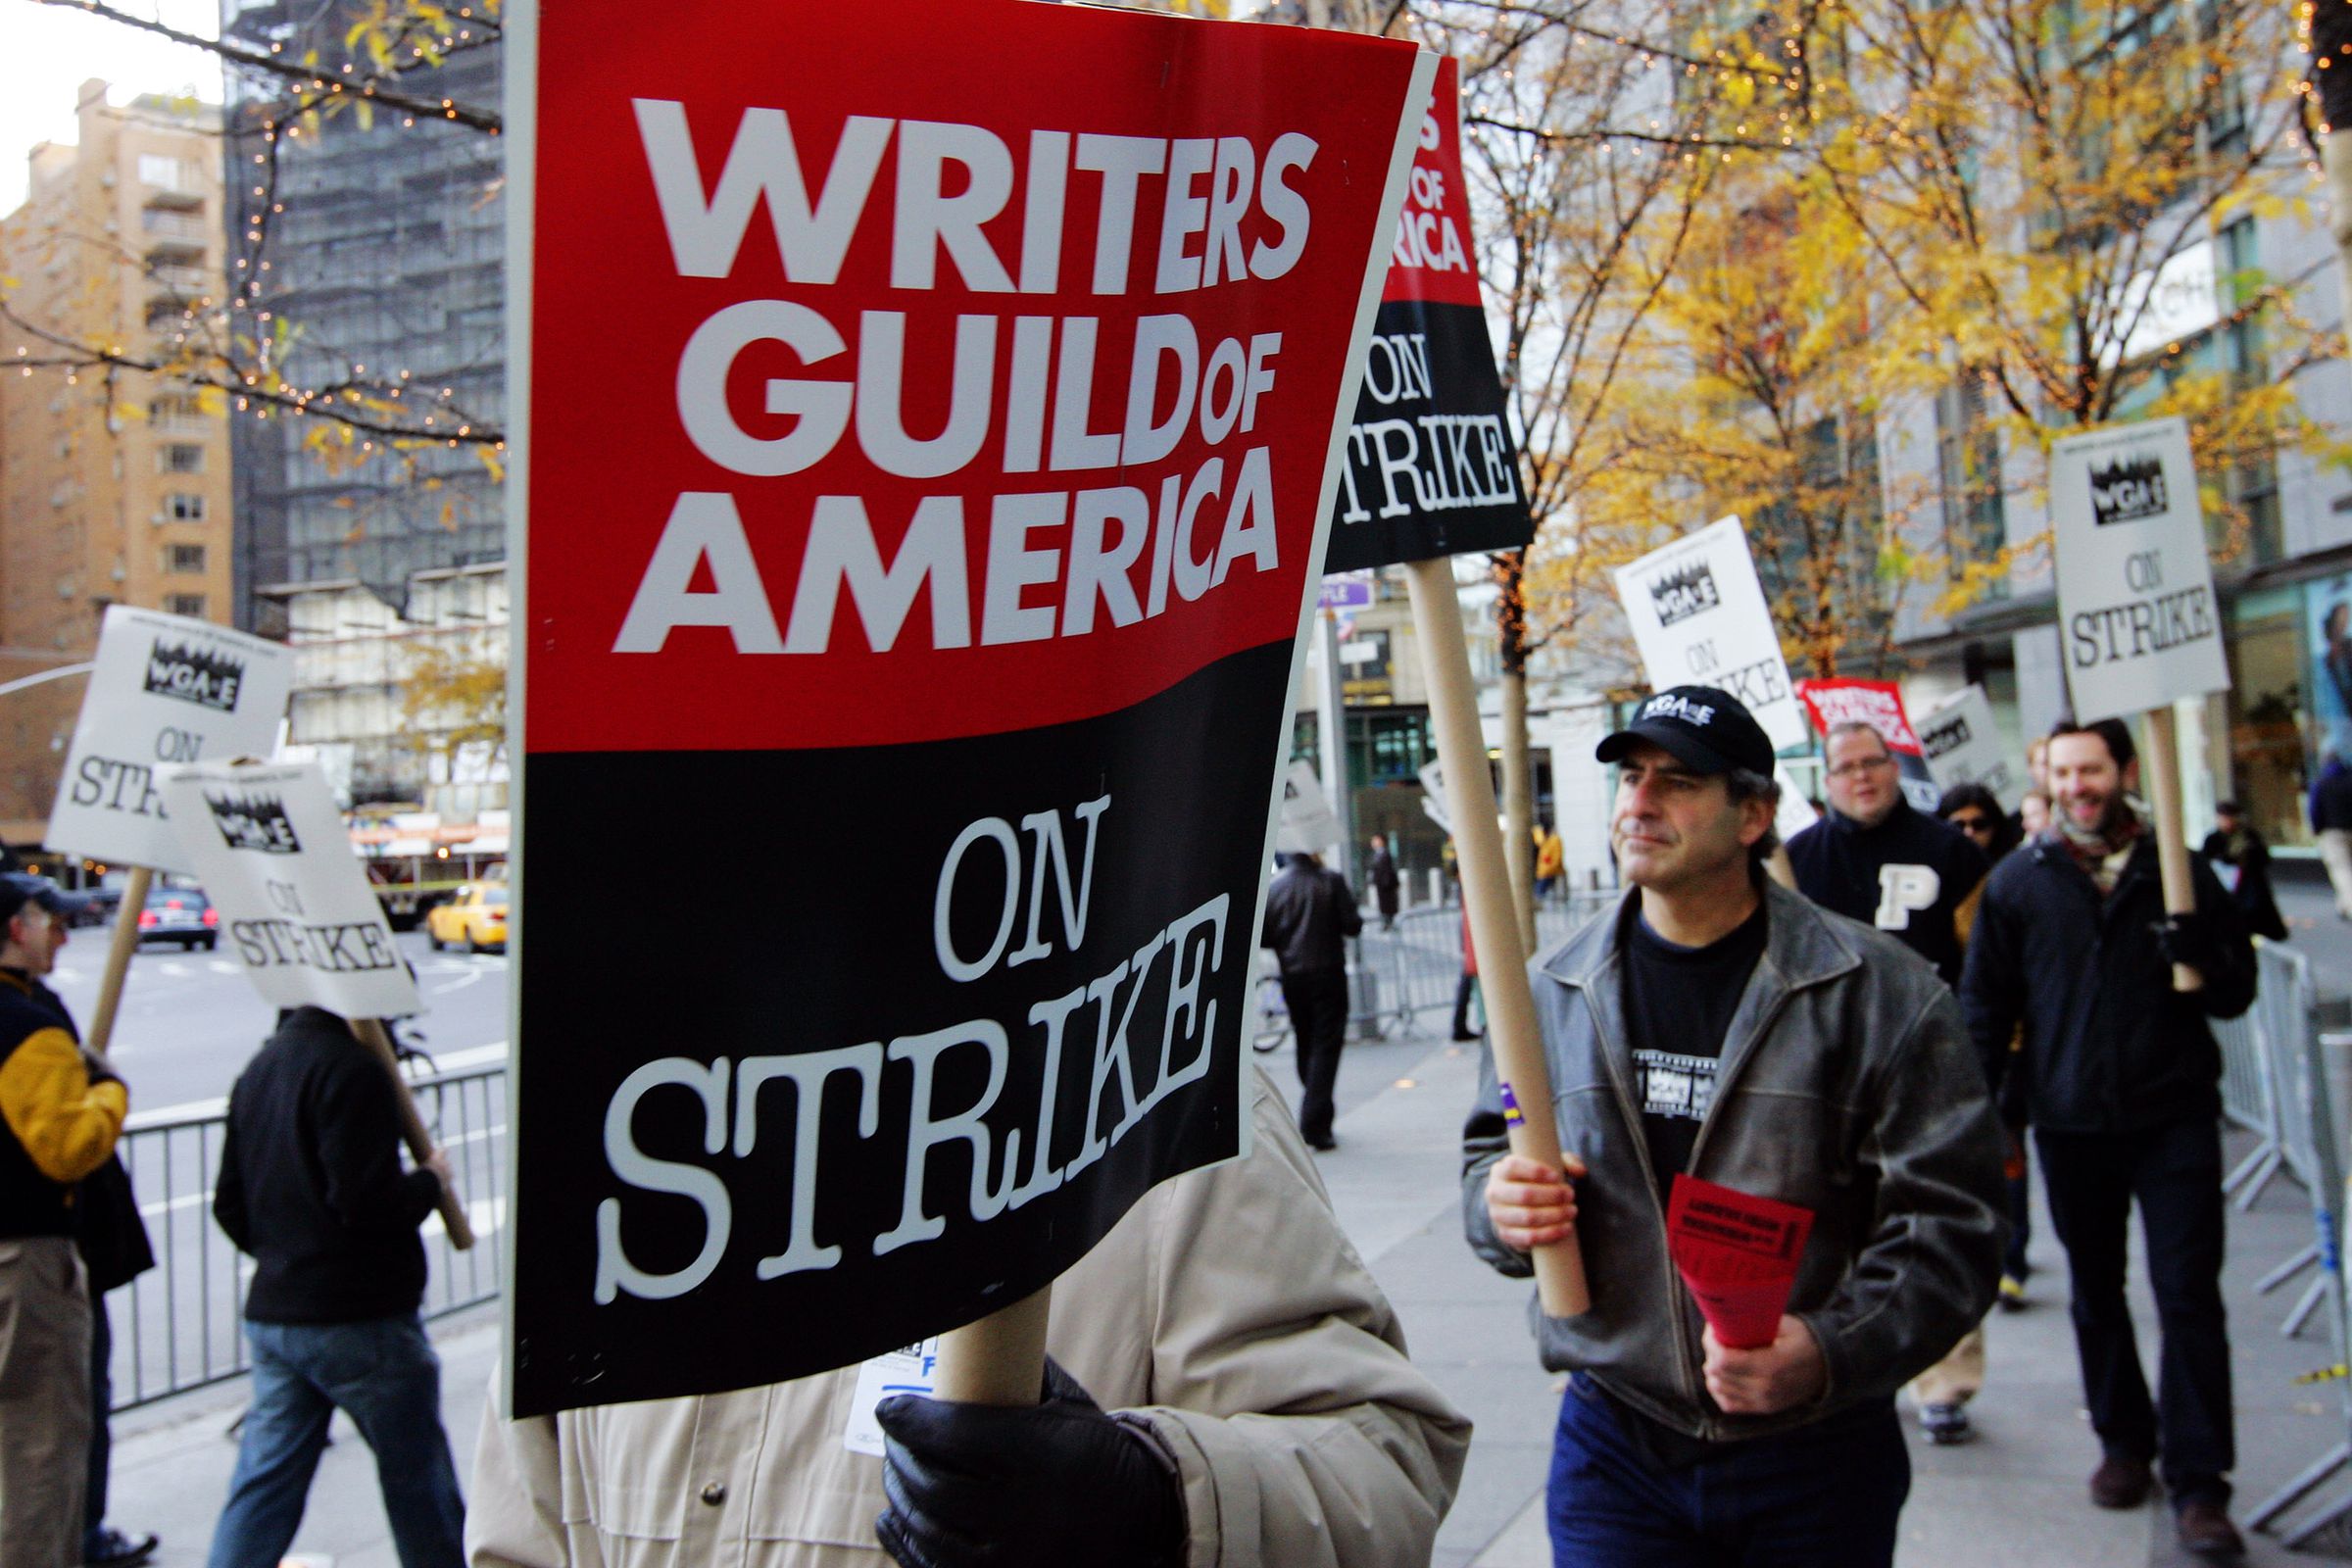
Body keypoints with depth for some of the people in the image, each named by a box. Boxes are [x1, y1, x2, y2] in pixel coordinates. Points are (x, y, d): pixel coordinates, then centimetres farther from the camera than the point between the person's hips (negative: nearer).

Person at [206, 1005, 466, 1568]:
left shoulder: (258, 1069, 10)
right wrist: (430, 1180, -5)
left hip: (269, 1313, 8)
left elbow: (230, 1207, 15)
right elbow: (366, 1201, -23)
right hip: (360, 1316, -8)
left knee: (261, 1487, 10)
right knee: (418, 1482, 8)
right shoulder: (351, 1069, -17)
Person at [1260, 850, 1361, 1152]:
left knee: (1305, 1045, 17)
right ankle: (1316, 1125, -11)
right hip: (1328, 974, -4)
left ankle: (1313, 1119, 24)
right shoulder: (1331, 881, -8)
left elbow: (1262, 936, 0)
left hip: (1292, 977, 4)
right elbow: (1352, 925, -9)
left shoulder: (1273, 886, 1)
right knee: (1325, 1047, -2)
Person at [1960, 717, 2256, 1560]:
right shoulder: (2019, 880, 3)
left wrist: (2196, 953, -15)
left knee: (2189, 1293, -3)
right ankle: (2124, 1441, 30)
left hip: (2174, 1115, -1)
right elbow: (1986, 1003, 6)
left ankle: (2198, 1481, 6)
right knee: (2096, 1292, 13)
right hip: (2070, 1121, 1)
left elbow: (2238, 991, 6)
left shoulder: (2180, 871, 3)